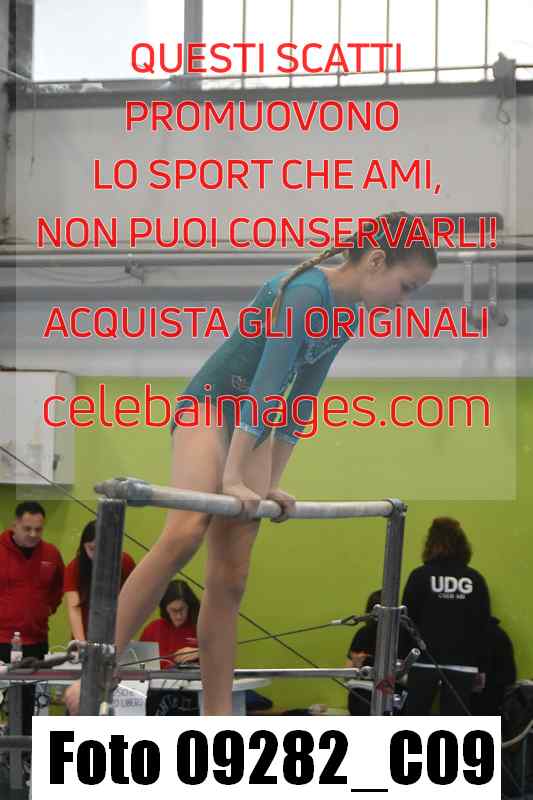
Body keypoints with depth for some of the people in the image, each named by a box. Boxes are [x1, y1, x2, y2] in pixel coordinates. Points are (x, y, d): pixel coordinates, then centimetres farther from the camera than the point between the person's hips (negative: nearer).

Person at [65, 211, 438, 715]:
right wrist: (234, 478, -32)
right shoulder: (306, 291, -20)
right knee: (184, 534, -31)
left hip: (254, 426, 9)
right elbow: (267, 380, -27)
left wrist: (272, 482, 14)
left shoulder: (345, 318, 9)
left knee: (230, 579, 1)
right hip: (209, 405, -9)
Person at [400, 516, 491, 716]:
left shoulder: (420, 576, -4)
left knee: (413, 716, 11)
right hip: (462, 664, 1)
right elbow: (483, 627, 5)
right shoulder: (475, 580, 2)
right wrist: (482, 668, 12)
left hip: (424, 661, -1)